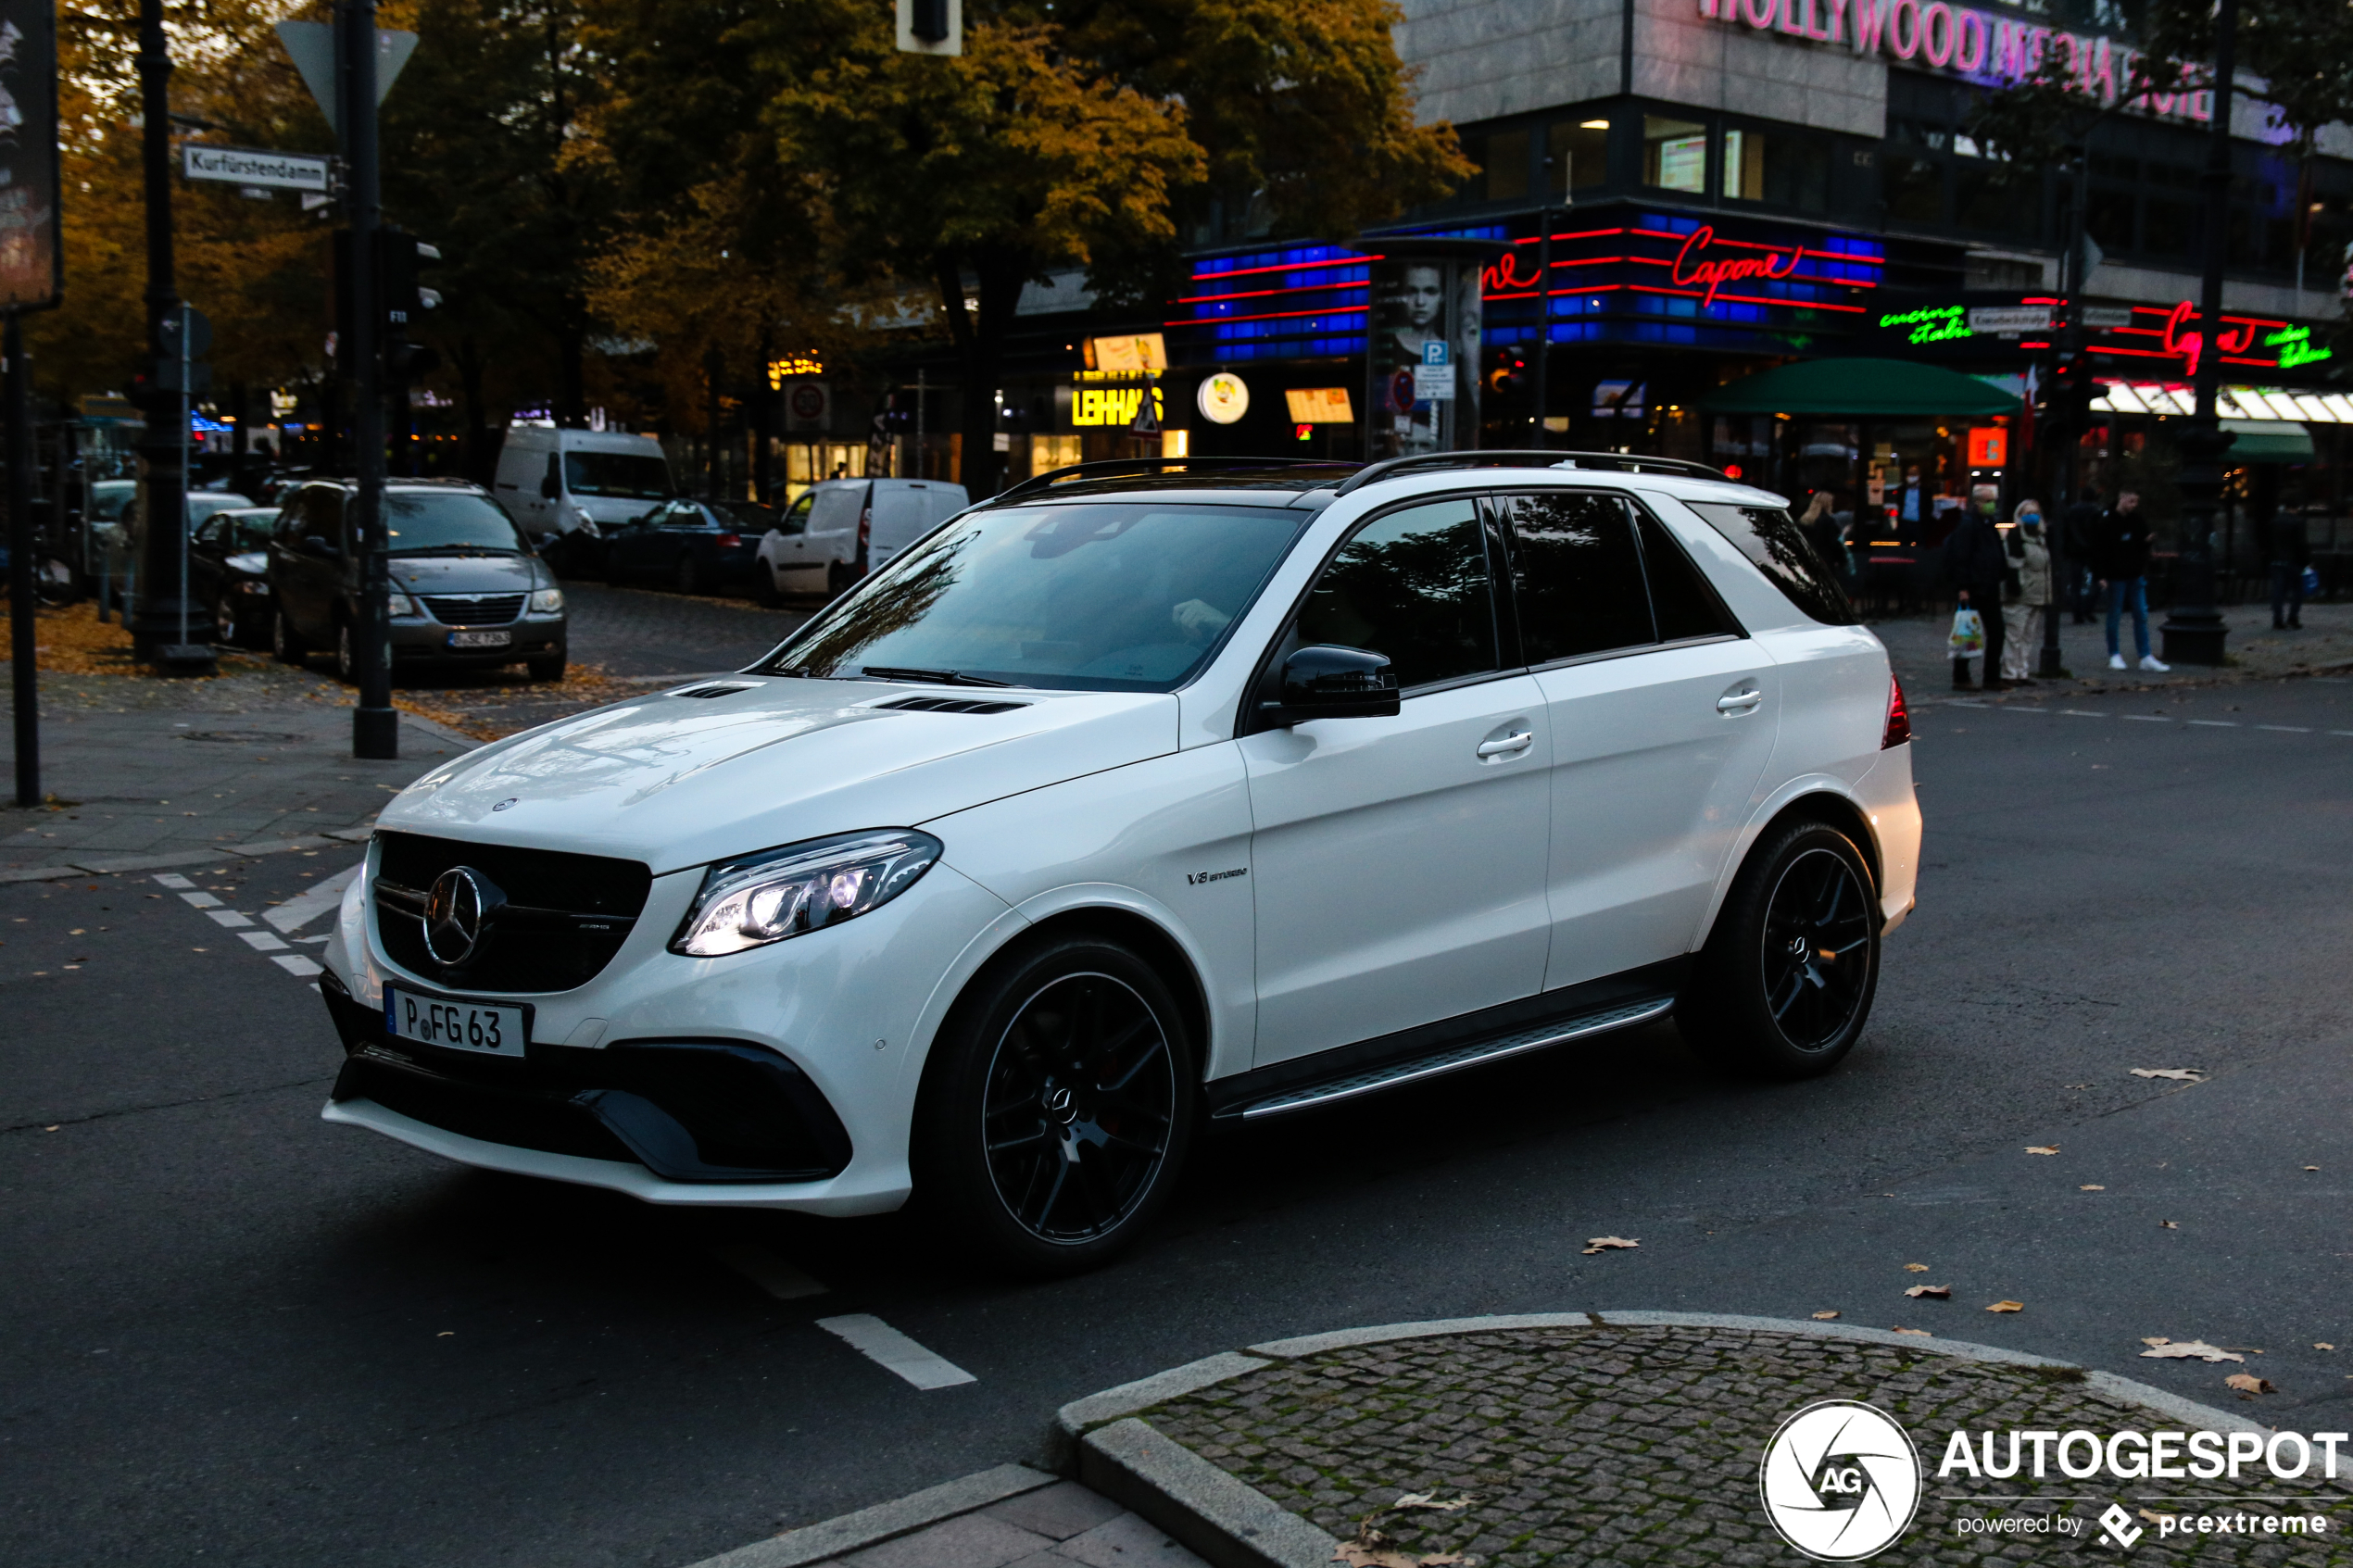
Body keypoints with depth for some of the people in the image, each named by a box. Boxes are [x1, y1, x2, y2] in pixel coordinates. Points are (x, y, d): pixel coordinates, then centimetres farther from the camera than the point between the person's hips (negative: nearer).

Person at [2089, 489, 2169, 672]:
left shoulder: (2138, 520, 7)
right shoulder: (2107, 521, -9)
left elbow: (2143, 547, 17)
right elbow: (2098, 550, -10)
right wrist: (2101, 576, -15)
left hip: (2135, 575, 5)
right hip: (2115, 576, -5)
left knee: (2141, 616, 3)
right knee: (2114, 616, 3)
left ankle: (2146, 658, 4)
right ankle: (2114, 656, 14)